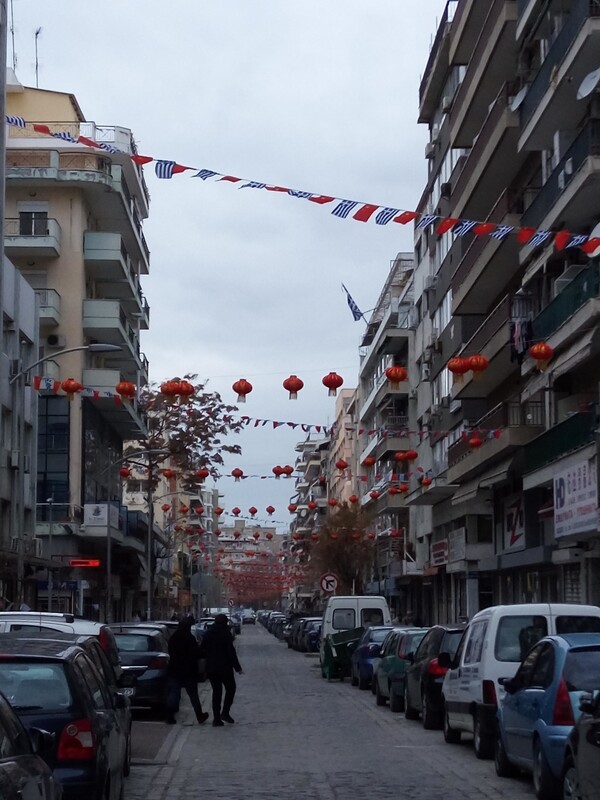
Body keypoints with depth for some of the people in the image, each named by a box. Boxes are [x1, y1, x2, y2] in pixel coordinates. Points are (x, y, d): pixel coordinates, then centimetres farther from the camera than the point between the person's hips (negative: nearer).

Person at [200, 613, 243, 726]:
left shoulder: (208, 633, 7)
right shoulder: (225, 633, -10)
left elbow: (203, 651, 10)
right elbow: (231, 651, -13)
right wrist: (237, 667, -10)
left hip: (211, 667, 5)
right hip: (224, 667, -5)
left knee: (216, 691, 10)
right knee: (230, 688, 10)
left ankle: (216, 718, 6)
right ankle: (225, 713, 0)